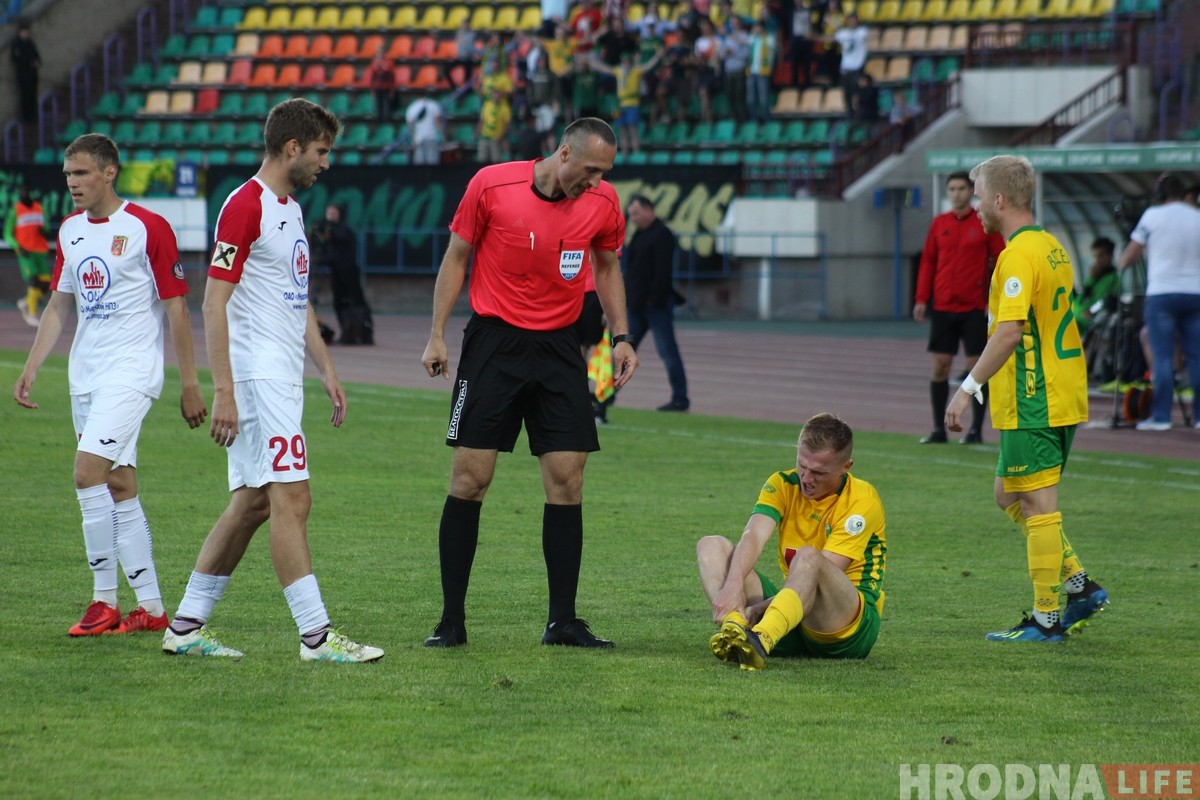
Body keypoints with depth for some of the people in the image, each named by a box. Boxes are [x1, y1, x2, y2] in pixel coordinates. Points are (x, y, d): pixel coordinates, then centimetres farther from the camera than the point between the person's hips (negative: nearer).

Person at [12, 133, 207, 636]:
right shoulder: (69, 231, 11)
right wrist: (30, 369, 11)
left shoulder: (149, 228, -9)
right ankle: (151, 608, 12)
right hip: (85, 376, 7)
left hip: (131, 372, -7)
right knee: (119, 487, 7)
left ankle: (105, 600, -11)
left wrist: (189, 384, -7)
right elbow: (59, 305, 19)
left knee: (89, 472, -18)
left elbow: (176, 307, -7)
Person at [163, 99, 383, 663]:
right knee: (291, 499, -11)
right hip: (258, 378, -10)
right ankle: (315, 634, -12)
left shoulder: (291, 209, 17)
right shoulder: (244, 207, -12)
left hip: (283, 378, 10)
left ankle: (187, 625, 14)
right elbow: (214, 302, -16)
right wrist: (223, 391, -20)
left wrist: (327, 370, 21)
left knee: (251, 503, 10)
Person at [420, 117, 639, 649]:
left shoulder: (602, 202, -1)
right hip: (494, 341, -3)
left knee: (567, 481, -2)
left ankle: (562, 621, 5)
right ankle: (452, 620, 1)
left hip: (559, 347, 3)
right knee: (470, 479, -5)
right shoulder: (492, 185, -9)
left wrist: (620, 337, 7)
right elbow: (456, 257, 1)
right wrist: (437, 336, -2)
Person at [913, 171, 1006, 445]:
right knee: (940, 366, 1)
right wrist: (922, 299, 4)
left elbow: (1000, 262, -2)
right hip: (943, 307, 3)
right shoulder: (939, 224, 8)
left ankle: (976, 429, 8)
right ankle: (939, 429, 6)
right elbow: (927, 262, 11)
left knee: (976, 366, -1)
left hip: (975, 308, -3)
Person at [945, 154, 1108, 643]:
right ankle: (1079, 586, 16)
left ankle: (1046, 619, -1)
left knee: (1037, 506, -4)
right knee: (1010, 496, 18)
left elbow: (1010, 330, -25)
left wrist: (969, 388, -24)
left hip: (1032, 404, -10)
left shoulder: (1019, 254, -16)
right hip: (1062, 397, 10)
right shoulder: (1053, 248, 14)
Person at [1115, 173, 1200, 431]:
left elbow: (1132, 253, 4)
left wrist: (1120, 266, 23)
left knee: (1162, 357, -3)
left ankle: (1161, 416, -6)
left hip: (1162, 293, -3)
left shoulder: (1153, 216, -3)